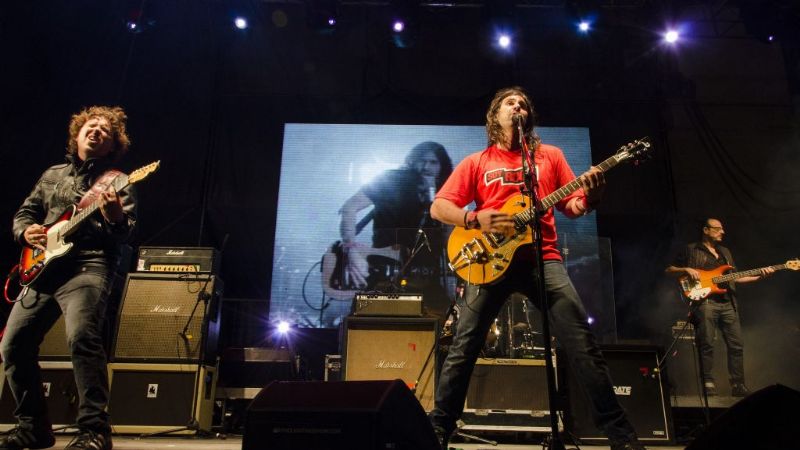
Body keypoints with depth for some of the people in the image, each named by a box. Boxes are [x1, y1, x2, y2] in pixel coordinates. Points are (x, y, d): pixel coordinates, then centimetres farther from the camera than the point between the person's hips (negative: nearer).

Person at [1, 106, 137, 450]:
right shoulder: (53, 175, 22)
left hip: (87, 267, -6)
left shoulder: (115, 181, 6)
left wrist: (115, 218, -29)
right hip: (43, 268, 7)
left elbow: (126, 234, -6)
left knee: (82, 337, -28)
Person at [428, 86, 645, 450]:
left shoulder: (550, 155, 17)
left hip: (541, 257, 1)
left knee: (580, 341, -8)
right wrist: (475, 220, -12)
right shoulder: (475, 162, 13)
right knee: (464, 345, -5)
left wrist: (589, 198, -11)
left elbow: (571, 205, 13)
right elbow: (438, 207, 6)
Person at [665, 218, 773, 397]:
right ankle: (708, 383, -1)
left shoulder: (725, 252, 25)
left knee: (736, 345, 4)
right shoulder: (690, 250, 7)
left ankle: (738, 385, 12)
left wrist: (759, 276, 9)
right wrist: (686, 270, -12)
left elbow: (734, 277, 22)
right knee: (706, 344, -8)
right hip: (705, 301, -6)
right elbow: (669, 270, 6)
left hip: (728, 303, 6)